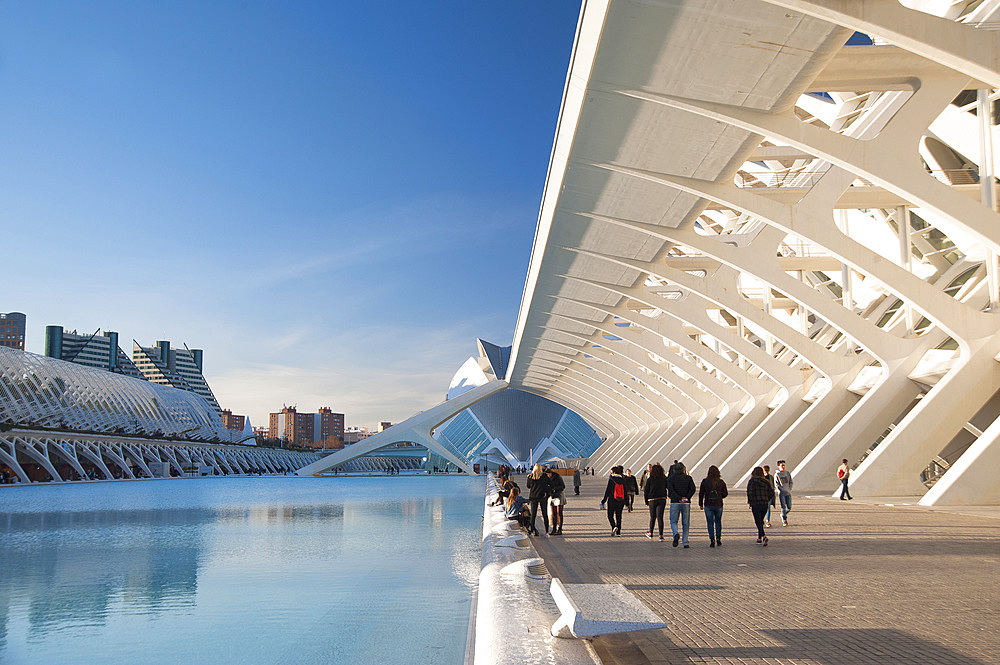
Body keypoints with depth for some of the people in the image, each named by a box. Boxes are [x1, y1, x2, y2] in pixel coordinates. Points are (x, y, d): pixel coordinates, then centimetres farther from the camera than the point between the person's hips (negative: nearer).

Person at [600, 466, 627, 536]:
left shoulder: (611, 479, -9)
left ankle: (614, 527, -20)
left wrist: (604, 500, -2)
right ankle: (618, 532, 11)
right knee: (618, 516, 11)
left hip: (612, 500, -5)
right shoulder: (622, 480, 6)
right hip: (620, 501, 5)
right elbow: (625, 491, 9)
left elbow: (607, 490, -9)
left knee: (610, 515, 4)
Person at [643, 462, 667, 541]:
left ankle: (650, 533, 27)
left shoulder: (649, 480, -5)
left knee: (652, 517, 14)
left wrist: (646, 501, 6)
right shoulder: (664, 479, 2)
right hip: (662, 499, 1)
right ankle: (661, 535, -7)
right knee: (660, 517, 0)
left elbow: (645, 491, -2)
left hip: (652, 500, -1)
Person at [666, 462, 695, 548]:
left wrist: (679, 498, -13)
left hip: (675, 502, -1)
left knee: (673, 521, 7)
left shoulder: (671, 478, 2)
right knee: (685, 523, 9)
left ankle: (676, 534, -22)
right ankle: (685, 543, 5)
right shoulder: (688, 478, 6)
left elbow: (670, 489, -13)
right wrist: (686, 498, -10)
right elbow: (693, 489, -8)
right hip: (686, 503, 1)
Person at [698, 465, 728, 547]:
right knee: (718, 521, 19)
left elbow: (701, 493, -2)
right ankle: (718, 538, 13)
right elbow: (725, 493, 1)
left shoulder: (705, 481, -5)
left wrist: (700, 504, 8)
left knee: (710, 523, 5)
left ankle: (712, 540, 0)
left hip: (708, 506, -1)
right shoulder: (721, 482, -2)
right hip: (718, 505, 1)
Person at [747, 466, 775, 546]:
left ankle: (764, 536, -25)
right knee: (760, 521, 18)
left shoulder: (752, 481, -6)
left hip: (755, 504, -5)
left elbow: (749, 492, -14)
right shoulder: (766, 481, 9)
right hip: (765, 505, 5)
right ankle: (759, 539, 23)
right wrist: (766, 500, 15)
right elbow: (771, 492, 6)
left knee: (758, 522, -5)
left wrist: (750, 502, -5)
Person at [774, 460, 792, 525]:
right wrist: (782, 490, -15)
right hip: (781, 493, -4)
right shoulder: (777, 474, -3)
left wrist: (790, 489, -3)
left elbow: (791, 482, 12)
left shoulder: (788, 473, 9)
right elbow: (776, 485, -5)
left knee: (789, 507, 3)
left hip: (788, 493, 4)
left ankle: (783, 515, 30)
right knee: (783, 507, -4)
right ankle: (784, 520, 7)